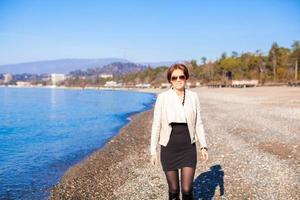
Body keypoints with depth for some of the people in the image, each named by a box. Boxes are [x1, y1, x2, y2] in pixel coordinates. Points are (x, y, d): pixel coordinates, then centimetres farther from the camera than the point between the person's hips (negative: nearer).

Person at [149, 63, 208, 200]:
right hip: (169, 149, -1)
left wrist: (204, 146, 0)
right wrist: (153, 151, -5)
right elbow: (156, 125, -3)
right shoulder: (162, 97, -7)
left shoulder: (193, 96, 0)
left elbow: (198, 123, 5)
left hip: (188, 148, 1)